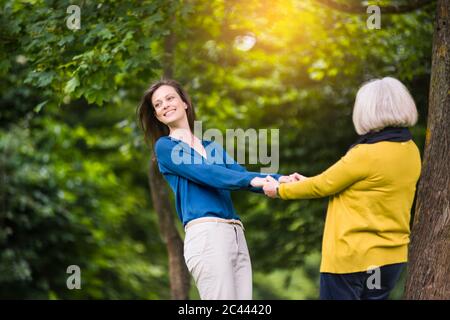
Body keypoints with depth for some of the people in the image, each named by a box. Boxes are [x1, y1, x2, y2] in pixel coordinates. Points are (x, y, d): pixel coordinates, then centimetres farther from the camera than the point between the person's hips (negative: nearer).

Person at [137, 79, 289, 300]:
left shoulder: (212, 147, 25)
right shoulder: (165, 146, 7)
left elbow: (241, 176, 13)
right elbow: (204, 173, -7)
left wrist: (280, 180, -5)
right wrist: (252, 180, -17)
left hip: (236, 236, 6)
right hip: (206, 234, -6)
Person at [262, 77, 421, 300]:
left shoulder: (366, 154, -19)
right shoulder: (411, 152, 4)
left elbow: (323, 186, -8)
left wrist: (280, 191, 9)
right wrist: (309, 184, 21)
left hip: (353, 257, -7)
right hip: (392, 257, 7)